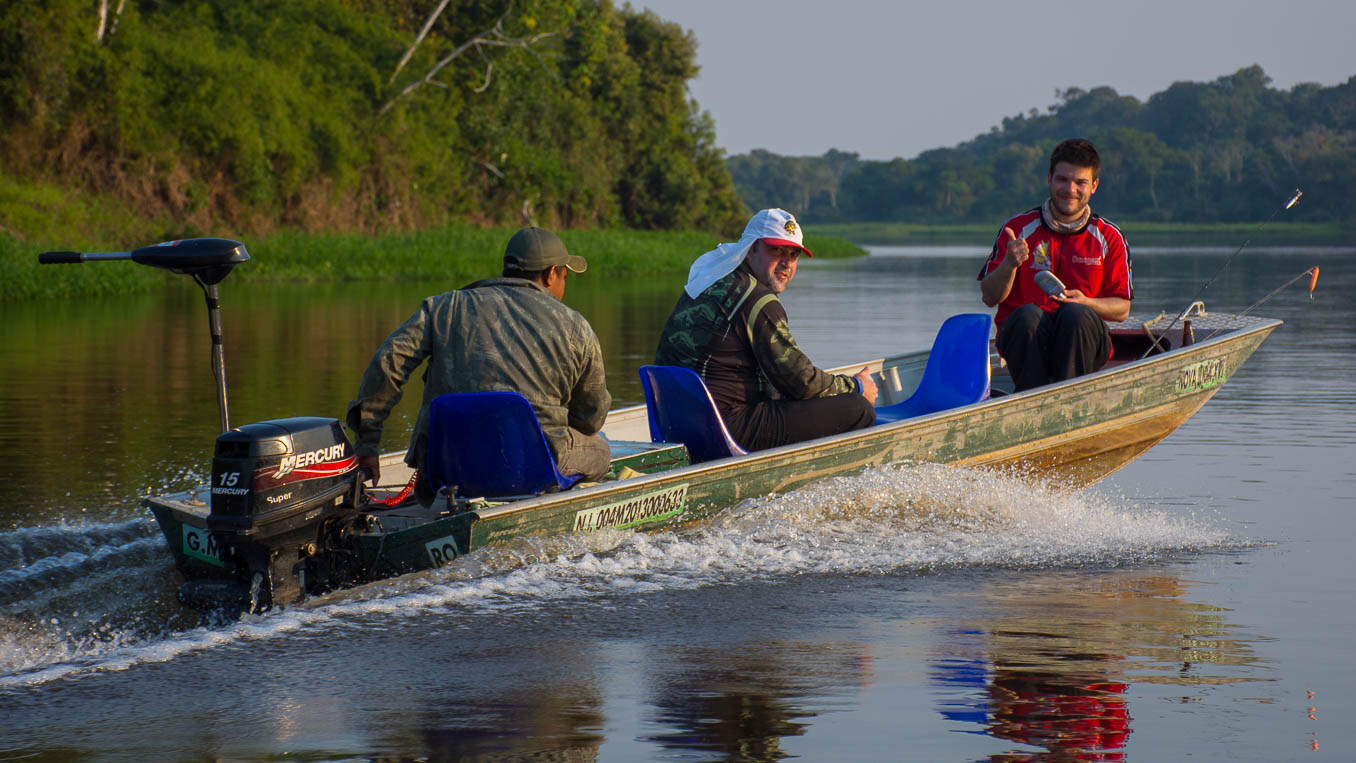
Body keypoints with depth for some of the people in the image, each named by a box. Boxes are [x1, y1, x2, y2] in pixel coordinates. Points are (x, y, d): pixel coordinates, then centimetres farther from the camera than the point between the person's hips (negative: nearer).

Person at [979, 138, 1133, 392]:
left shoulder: (1109, 238, 7)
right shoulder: (1018, 228, 5)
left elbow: (1121, 309, 7)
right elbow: (990, 297, 1)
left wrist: (1085, 303, -14)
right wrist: (1010, 264, -19)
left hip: (1081, 342, 0)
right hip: (1023, 337, 0)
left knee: (1074, 313, -32)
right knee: (1028, 314, -33)